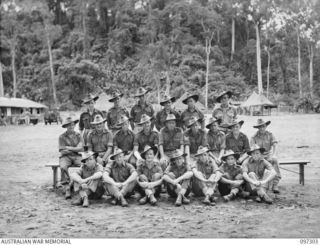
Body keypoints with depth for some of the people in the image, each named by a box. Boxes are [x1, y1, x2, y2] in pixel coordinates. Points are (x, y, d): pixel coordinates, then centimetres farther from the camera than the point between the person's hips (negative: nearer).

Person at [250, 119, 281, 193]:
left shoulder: (270, 134, 4)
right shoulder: (254, 136, 1)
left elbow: (274, 145, -5)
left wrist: (273, 155, -21)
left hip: (268, 155, 1)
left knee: (275, 160, -32)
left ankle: (275, 184, -31)